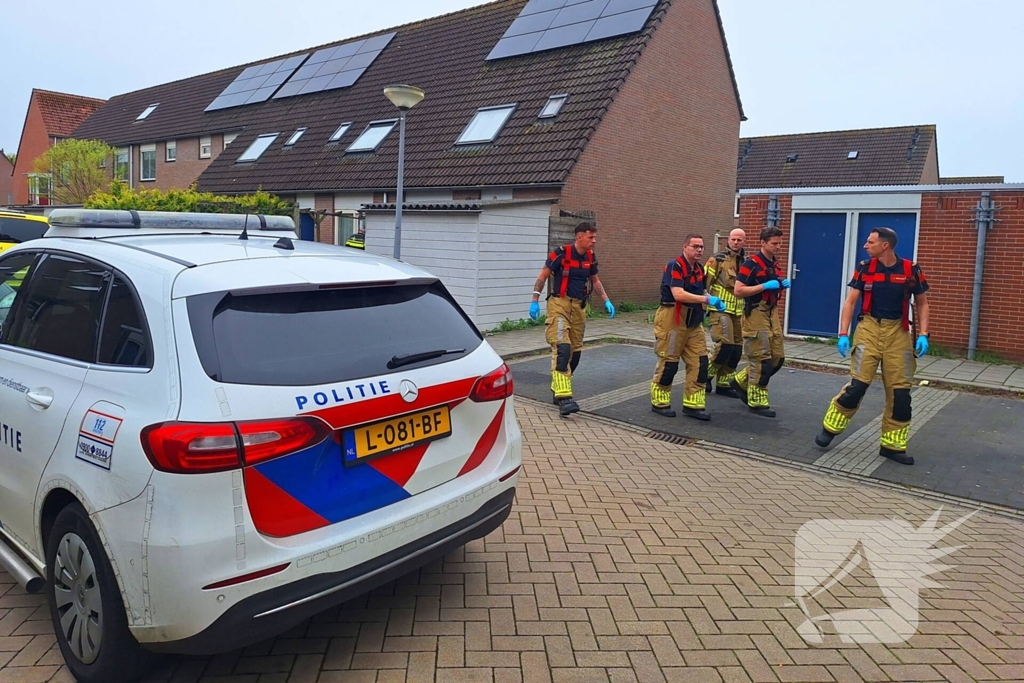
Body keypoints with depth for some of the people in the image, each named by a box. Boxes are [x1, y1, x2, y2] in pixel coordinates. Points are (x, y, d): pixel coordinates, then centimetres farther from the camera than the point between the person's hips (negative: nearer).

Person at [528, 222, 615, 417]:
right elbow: (542, 276, -6)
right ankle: (564, 397, -25)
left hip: (579, 306, 7)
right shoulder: (561, 253, -12)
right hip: (559, 304, -7)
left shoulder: (590, 257, 6)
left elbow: (595, 281, 20)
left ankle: (558, 390, 24)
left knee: (575, 351, 9)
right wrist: (535, 300, -11)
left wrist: (606, 301, 10)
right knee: (562, 348, -20)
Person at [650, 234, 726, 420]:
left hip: (693, 322, 8)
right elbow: (678, 294, -27)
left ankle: (692, 405, 11)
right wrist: (707, 299, -28)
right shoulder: (675, 265, -15)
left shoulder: (699, 268, 10)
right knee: (668, 363, 1)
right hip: (672, 320, -8)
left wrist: (714, 303, 2)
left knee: (699, 363, 3)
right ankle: (659, 403, 16)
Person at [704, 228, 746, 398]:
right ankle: (706, 374, 5)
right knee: (725, 344, -16)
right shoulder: (717, 259, -7)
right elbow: (704, 282, -8)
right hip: (720, 309, -6)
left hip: (738, 311, 6)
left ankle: (723, 384, 17)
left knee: (736, 349, 6)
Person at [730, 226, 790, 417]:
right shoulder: (751, 263, -12)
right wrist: (765, 286, -21)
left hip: (772, 314, 9)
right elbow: (738, 291, -18)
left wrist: (783, 285, 3)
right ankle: (757, 402, 6)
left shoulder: (776, 265, 14)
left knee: (778, 357, 10)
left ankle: (741, 381, 25)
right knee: (761, 359, -4)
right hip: (755, 314, -8)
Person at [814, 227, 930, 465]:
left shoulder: (911, 270, -4)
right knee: (858, 383, -9)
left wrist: (923, 334, -6)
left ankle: (892, 445, 15)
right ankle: (829, 429, 7)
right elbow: (850, 301, 1)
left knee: (900, 391, 3)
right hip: (869, 328, -1)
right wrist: (843, 334, -8)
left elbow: (922, 304, 6)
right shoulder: (865, 268, -2)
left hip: (898, 332, 1)